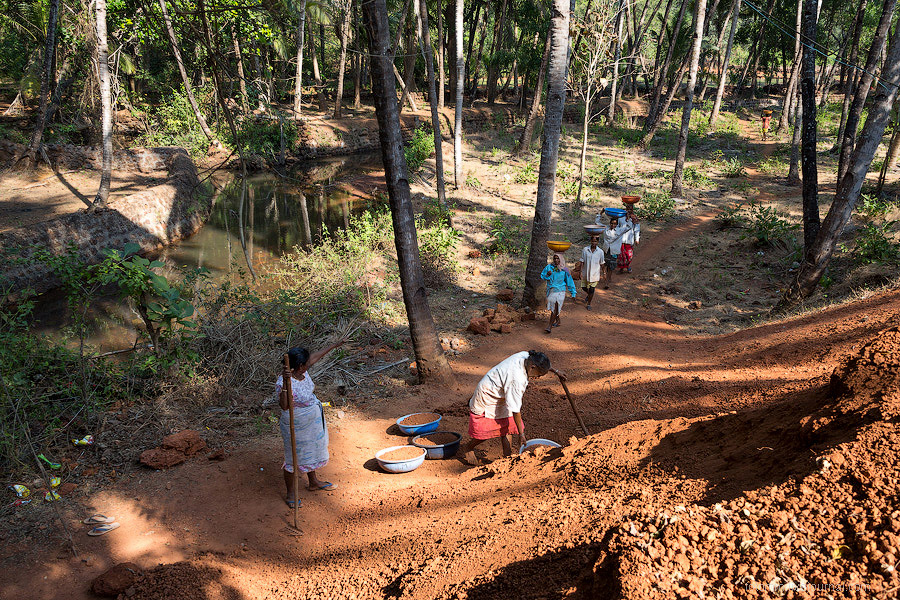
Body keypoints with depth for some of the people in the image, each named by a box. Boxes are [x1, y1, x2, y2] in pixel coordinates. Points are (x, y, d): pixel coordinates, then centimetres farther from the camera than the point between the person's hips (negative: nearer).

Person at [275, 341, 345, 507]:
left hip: (312, 421, 9)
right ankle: (290, 494, 26)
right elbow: (284, 406, -42)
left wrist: (334, 345, 19)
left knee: (311, 451, 26)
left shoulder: (303, 371, -8)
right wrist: (284, 386, -52)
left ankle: (314, 482, 48)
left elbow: (315, 357, 10)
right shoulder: (284, 382, -32)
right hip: (296, 426, -9)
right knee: (294, 457, 8)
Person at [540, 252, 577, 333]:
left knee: (555, 308, -12)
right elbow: (542, 276, 7)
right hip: (551, 290, 4)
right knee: (553, 308, 18)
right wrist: (547, 274, -16)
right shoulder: (549, 267, -1)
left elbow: (569, 281, 3)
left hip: (559, 291, -4)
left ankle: (549, 326, -13)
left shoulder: (564, 270, -5)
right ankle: (557, 320, 40)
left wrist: (573, 292, 5)